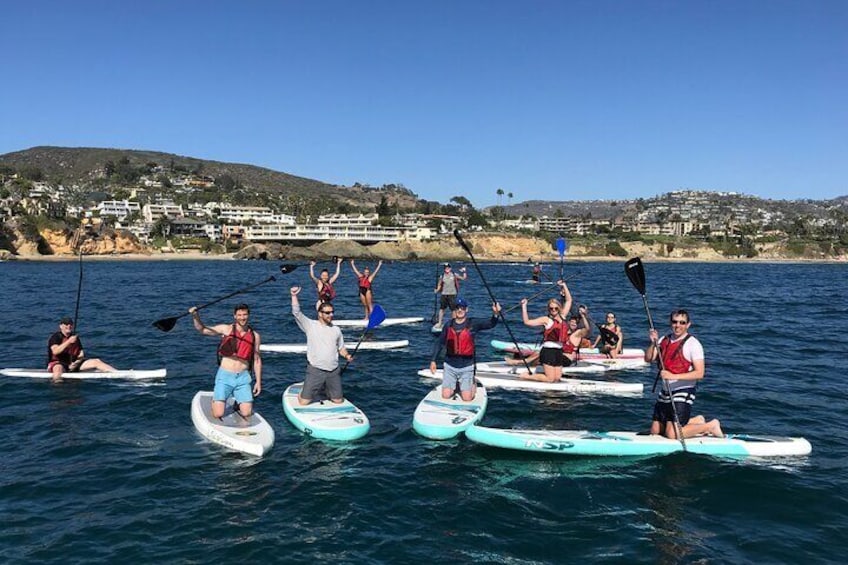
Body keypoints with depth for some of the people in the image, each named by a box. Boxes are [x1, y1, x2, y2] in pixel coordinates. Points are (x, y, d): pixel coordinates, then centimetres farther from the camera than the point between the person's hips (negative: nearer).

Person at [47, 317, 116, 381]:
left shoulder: (75, 338, 13)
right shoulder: (55, 337, -5)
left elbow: (81, 354, 10)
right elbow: (55, 351, -24)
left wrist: (76, 363, -10)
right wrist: (68, 341, -29)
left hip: (73, 364, 5)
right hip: (58, 363, -5)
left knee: (96, 361, -10)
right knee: (58, 368, -43)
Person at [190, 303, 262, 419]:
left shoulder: (255, 336, 6)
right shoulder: (226, 329, 0)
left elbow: (257, 360, 11)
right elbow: (202, 329, -1)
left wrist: (258, 381, 7)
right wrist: (196, 317, -19)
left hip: (243, 377, 2)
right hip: (225, 375, -2)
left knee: (246, 414, -6)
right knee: (218, 415, -9)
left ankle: (238, 403, 27)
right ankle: (215, 400, 25)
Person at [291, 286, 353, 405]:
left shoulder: (336, 330, 11)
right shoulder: (310, 325, -1)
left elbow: (341, 347, 17)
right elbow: (296, 313, -10)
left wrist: (347, 355, -3)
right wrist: (294, 296, -18)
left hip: (334, 371, 4)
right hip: (315, 370, -4)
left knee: (339, 401, 7)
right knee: (303, 402, -6)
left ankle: (324, 390, 37)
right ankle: (304, 391, 30)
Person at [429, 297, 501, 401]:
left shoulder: (473, 323, -5)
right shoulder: (448, 325, 2)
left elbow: (491, 324, -17)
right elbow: (439, 343, 9)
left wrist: (495, 314, -38)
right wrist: (433, 360, 2)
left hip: (466, 366, -2)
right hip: (450, 366, 2)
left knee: (467, 398, -5)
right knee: (445, 396, 0)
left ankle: (473, 385, 28)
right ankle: (454, 385, 32)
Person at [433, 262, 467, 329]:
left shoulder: (454, 275, 1)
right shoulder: (442, 276, 5)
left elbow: (463, 278, 4)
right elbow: (439, 285, 10)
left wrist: (464, 272, -9)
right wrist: (437, 290, -7)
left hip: (452, 294, -2)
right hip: (444, 294, 2)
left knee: (453, 309, 0)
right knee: (441, 309, 2)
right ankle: (439, 323, 11)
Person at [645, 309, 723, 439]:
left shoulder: (693, 344, -11)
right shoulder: (664, 340, 9)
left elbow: (699, 373, -17)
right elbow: (648, 359, 1)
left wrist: (674, 376, -25)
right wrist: (653, 343, -15)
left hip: (683, 392, -7)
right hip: (665, 392, 7)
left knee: (672, 434, -14)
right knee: (655, 431, 11)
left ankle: (710, 425, 8)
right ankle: (696, 421, 25)